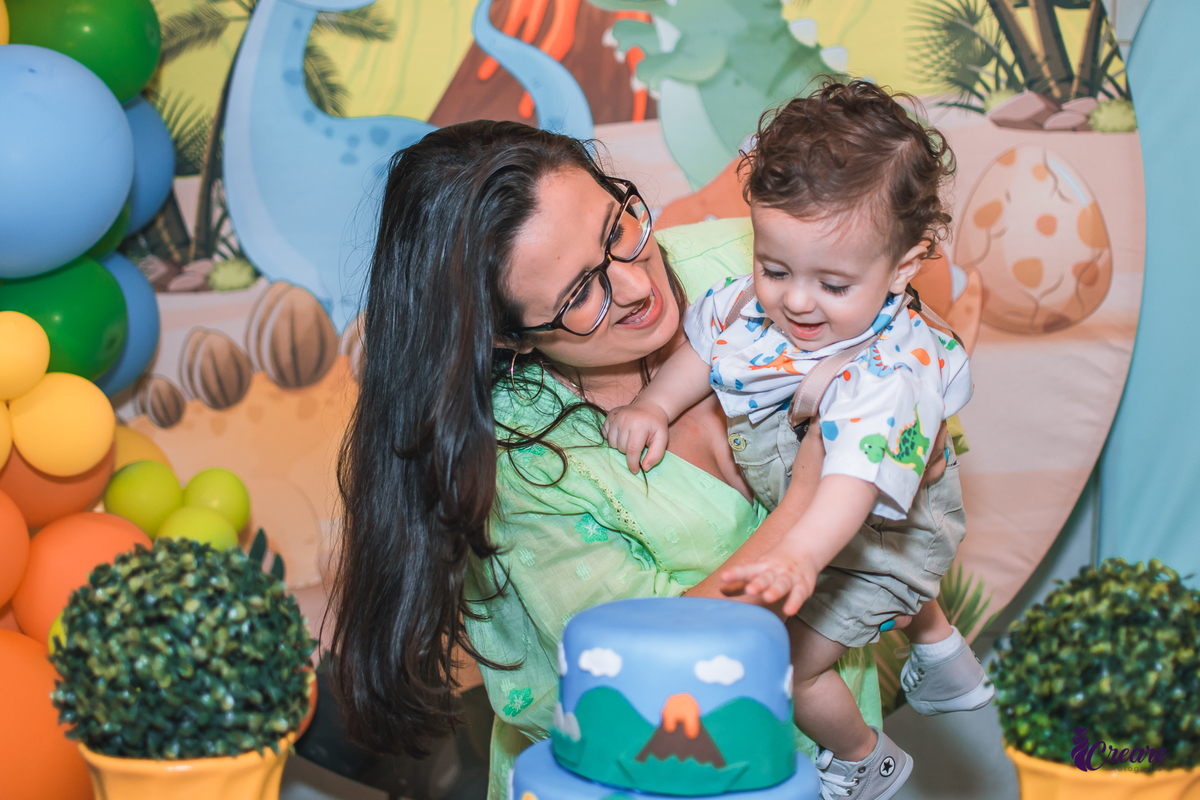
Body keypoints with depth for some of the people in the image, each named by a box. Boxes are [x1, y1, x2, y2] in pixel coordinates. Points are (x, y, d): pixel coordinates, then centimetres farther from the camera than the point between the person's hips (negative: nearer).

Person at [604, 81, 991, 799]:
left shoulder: (893, 372, -43)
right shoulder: (758, 298, -22)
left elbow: (854, 481, -54)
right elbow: (703, 347, -3)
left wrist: (798, 557, -69)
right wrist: (654, 406, -17)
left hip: (880, 532, -8)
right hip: (793, 505, 8)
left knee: (787, 664, -1)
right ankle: (943, 653, 65)